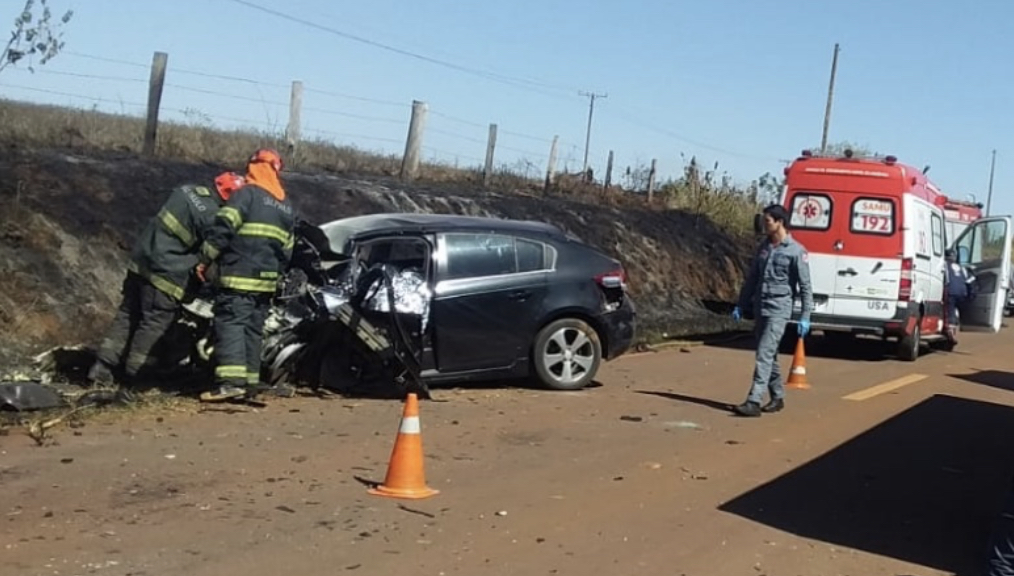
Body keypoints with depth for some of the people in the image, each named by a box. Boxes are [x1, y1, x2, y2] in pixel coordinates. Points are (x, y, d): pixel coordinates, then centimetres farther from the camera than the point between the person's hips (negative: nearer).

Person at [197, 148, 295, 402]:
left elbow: (223, 227, -13)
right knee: (253, 329, 11)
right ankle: (250, 381, 11)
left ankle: (231, 380, -21)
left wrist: (205, 259, -7)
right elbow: (286, 249, 19)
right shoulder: (286, 205, 18)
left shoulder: (247, 194, -5)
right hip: (266, 280, 7)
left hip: (239, 276, -7)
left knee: (230, 324, -11)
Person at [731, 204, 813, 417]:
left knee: (764, 354, -14)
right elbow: (752, 278, 17)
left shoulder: (796, 251, -8)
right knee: (769, 354, 13)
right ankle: (777, 397, 26)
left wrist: (805, 317, -13)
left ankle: (754, 401, -17)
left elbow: (805, 285, -8)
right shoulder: (763, 247, 11)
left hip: (779, 310, -7)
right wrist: (741, 305, 14)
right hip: (760, 308, 7)